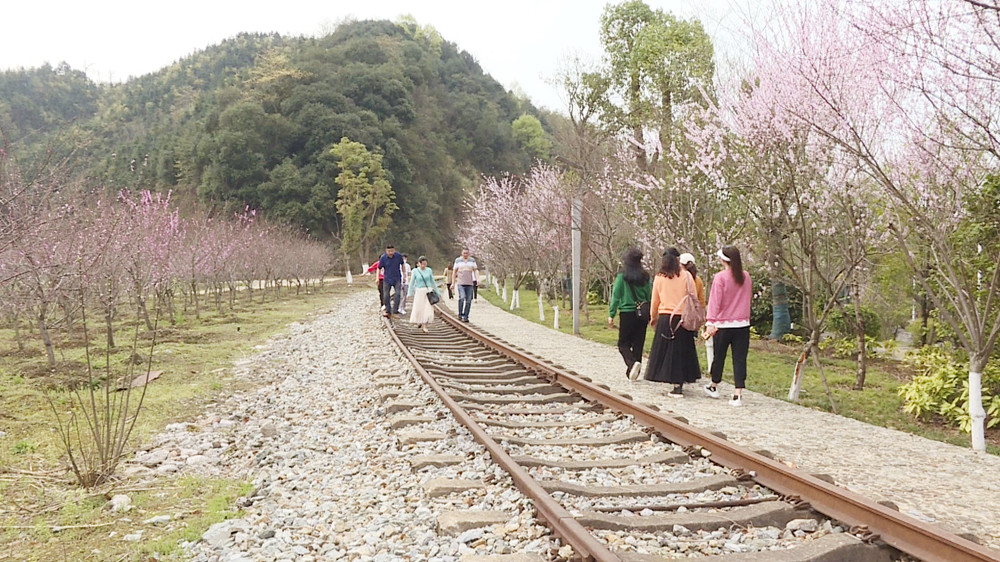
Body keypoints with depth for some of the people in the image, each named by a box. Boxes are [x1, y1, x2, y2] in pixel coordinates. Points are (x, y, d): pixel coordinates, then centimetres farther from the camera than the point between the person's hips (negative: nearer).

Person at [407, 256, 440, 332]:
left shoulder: (429, 270, 3)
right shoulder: (415, 271, -2)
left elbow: (432, 281, 12)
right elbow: (412, 282, 2)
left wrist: (437, 292, 15)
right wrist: (410, 293, 0)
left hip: (428, 291, 1)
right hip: (419, 291, -1)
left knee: (428, 309, -6)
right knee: (418, 308, 5)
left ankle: (424, 326, 3)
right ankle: (418, 322, 33)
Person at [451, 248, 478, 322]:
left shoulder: (472, 260, 8)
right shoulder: (458, 260, 5)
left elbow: (475, 270, 7)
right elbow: (455, 272, 8)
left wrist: (477, 279, -10)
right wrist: (453, 283, 6)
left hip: (469, 283, 2)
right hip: (460, 283, -2)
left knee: (468, 301, 0)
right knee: (462, 298, -20)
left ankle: (465, 316, 8)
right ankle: (460, 314, -6)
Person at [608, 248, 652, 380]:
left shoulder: (622, 277, -8)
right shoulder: (645, 277, 3)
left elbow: (616, 297, -9)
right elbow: (650, 296, 6)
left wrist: (611, 315, -4)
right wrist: (651, 315, 12)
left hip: (627, 313, -4)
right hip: (642, 314, 4)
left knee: (623, 343, 6)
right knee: (638, 343, 12)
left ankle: (632, 363, -20)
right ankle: (632, 371, 15)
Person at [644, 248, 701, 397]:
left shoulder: (659, 277, 1)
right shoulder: (686, 276, -2)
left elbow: (654, 300, 9)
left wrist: (653, 317, 23)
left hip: (665, 319, 0)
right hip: (683, 318, 0)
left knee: (666, 351, 5)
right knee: (681, 351, 9)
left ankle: (677, 387, 3)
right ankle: (679, 386, 12)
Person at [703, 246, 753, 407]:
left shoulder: (720, 277, -11)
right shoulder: (746, 277, 3)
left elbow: (714, 301, -14)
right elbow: (748, 296, 16)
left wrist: (710, 322, -15)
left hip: (723, 324, -3)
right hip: (742, 324, 3)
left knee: (719, 357, 13)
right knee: (739, 358, 2)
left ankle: (714, 387, 31)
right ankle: (738, 394, -2)